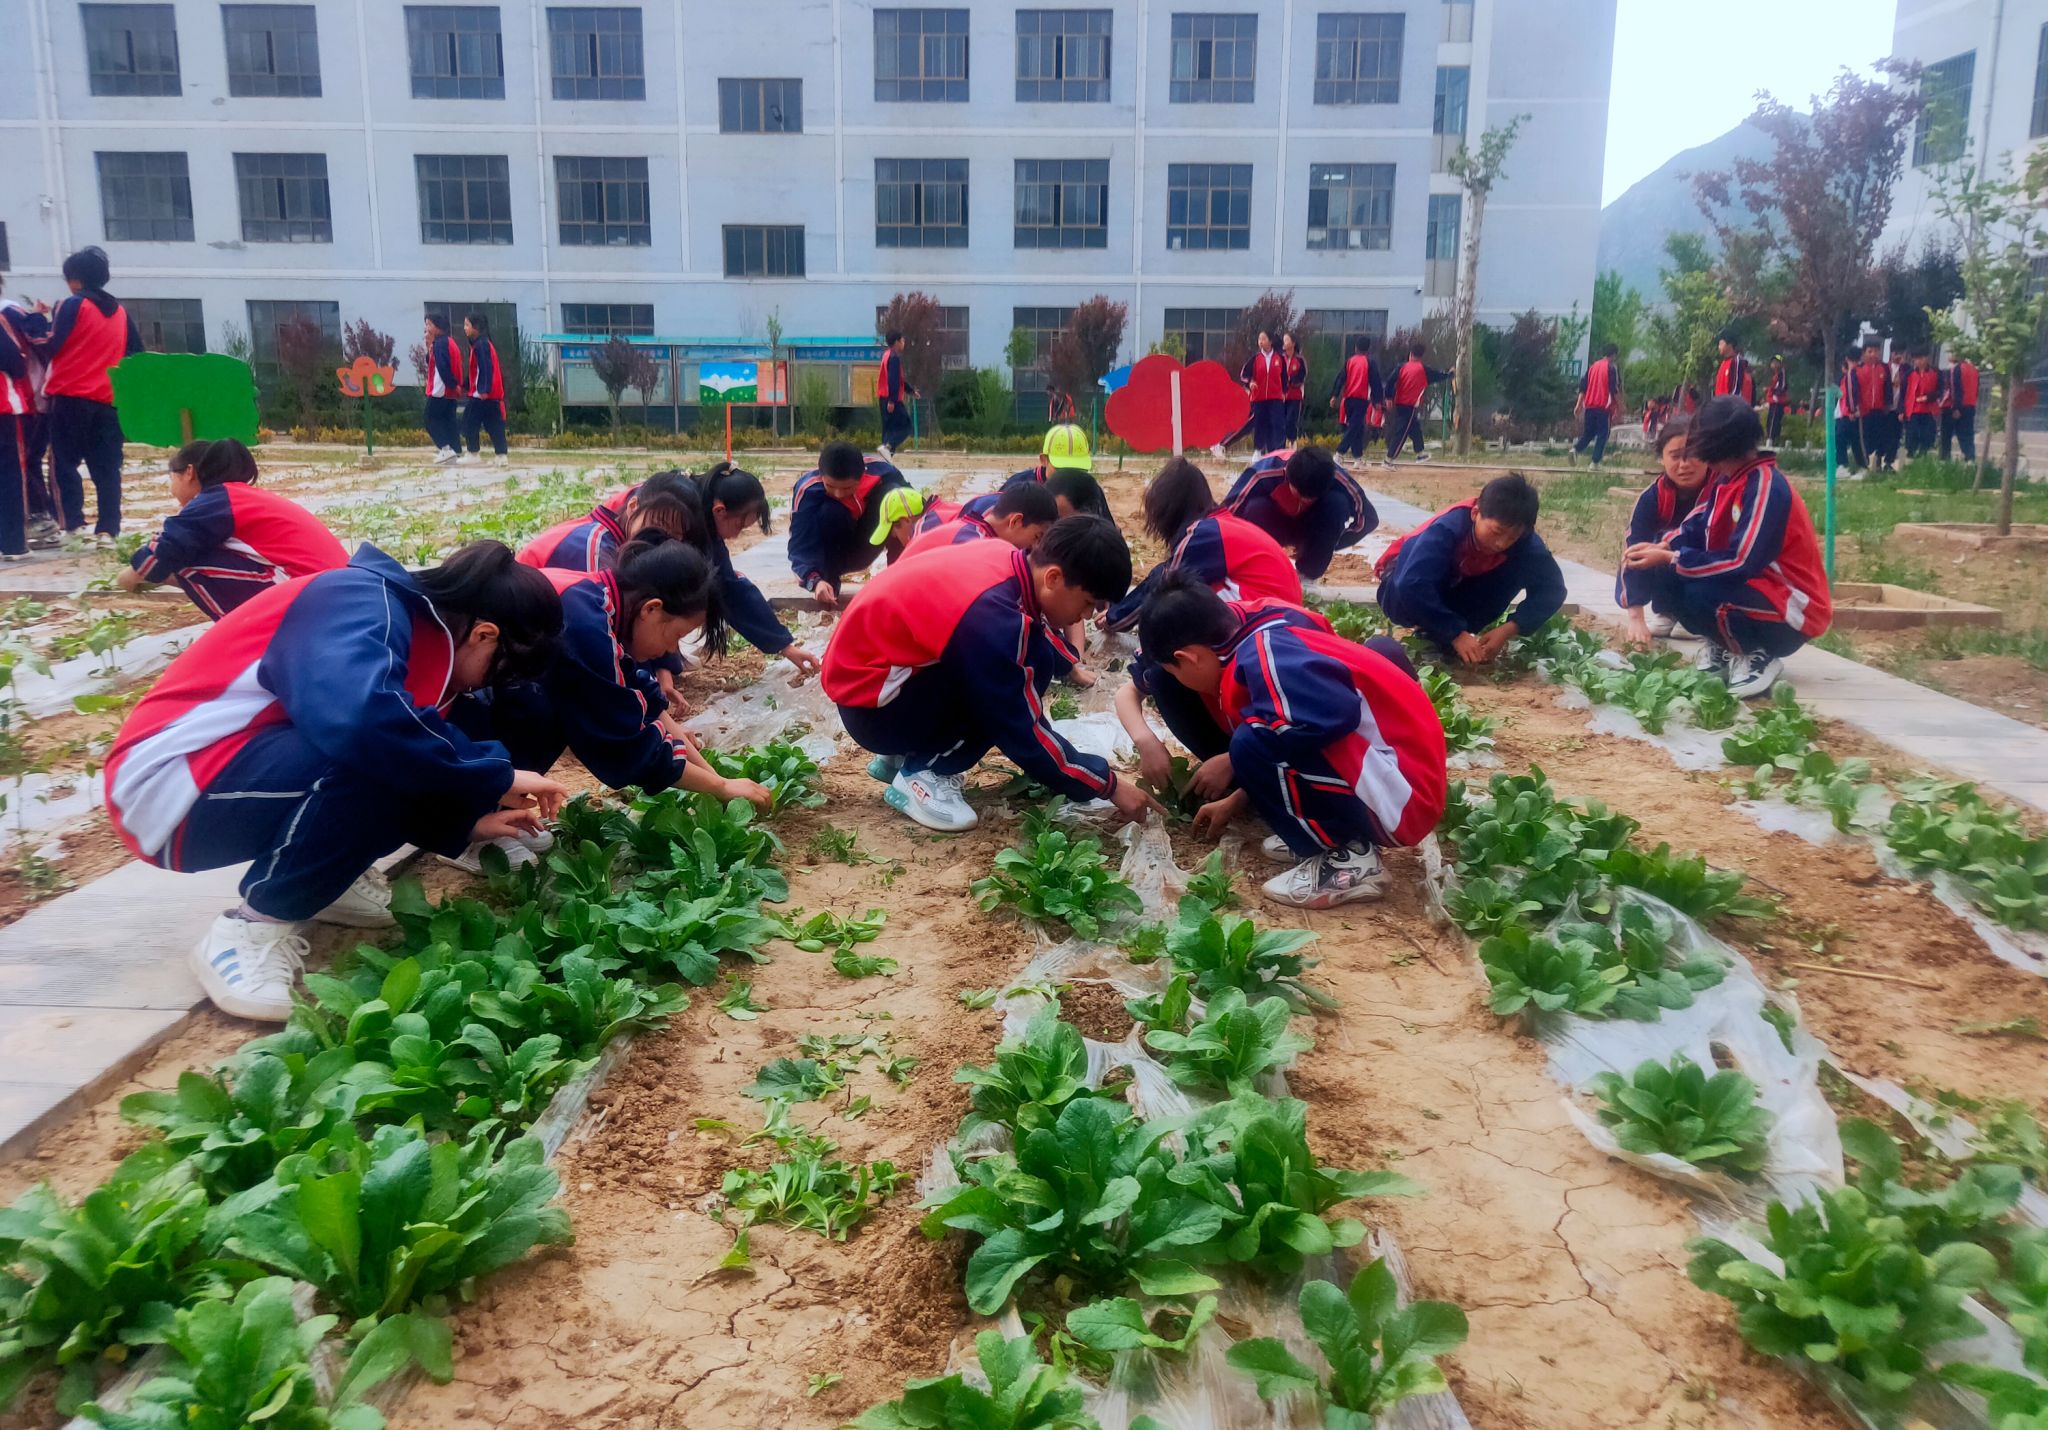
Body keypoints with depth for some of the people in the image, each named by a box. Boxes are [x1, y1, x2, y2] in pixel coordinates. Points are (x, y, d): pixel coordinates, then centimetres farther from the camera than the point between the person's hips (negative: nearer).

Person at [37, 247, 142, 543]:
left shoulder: (73, 305, -4)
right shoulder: (120, 310, 11)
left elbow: (51, 347, -8)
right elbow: (137, 353, 14)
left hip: (71, 396, -4)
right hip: (108, 398, 5)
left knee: (65, 463, 2)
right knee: (106, 467, 3)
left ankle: (74, 525, -6)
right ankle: (107, 529, -3)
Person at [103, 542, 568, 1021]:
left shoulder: (413, 622, 8)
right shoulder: (364, 606, -20)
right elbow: (357, 718, -41)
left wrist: (464, 821, 8)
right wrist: (494, 777, -28)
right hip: (170, 787, -9)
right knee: (375, 754, -30)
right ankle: (257, 926, -15)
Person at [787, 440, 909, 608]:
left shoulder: (880, 470, -24)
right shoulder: (808, 489, -29)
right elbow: (800, 546, -31)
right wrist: (814, 581, -49)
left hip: (864, 549, 2)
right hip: (831, 554, -2)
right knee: (830, 511, -34)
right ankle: (828, 582, -17)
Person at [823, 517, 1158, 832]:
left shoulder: (1006, 561, -6)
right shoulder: (990, 615, -31)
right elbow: (1022, 733, -22)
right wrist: (1108, 785, -13)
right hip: (870, 702, -9)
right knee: (1032, 662, -18)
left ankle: (904, 755, 11)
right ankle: (922, 775, -8)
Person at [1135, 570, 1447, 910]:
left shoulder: (1260, 655, -18)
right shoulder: (1261, 645, 12)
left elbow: (1334, 712, -33)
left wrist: (1230, 763, -18)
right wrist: (1233, 803, 30)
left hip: (1402, 794, -10)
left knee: (1252, 746, -21)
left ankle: (1349, 860, -6)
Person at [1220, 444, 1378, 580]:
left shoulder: (1335, 477, -29)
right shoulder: (1265, 471, -36)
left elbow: (1368, 519, -15)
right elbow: (1226, 513, -29)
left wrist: (1326, 543, -18)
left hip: (1309, 526, 2)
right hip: (1275, 525, -2)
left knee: (1337, 503, -30)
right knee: (1256, 508, -35)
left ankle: (1307, 574, -14)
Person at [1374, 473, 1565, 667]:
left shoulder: (1523, 539, -22)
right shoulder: (1447, 529, -36)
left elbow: (1552, 588, -20)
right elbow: (1412, 586, -46)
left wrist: (1508, 629, -33)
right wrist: (1456, 634, -43)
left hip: (1455, 588, 5)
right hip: (1404, 594, -4)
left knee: (1520, 569, -19)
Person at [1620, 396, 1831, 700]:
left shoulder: (1767, 488, -24)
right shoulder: (1725, 475, 1)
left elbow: (1741, 563, -28)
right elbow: (1698, 527, 10)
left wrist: (1668, 558, -21)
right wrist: (1660, 547, -10)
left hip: (1790, 612, -9)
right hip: (1745, 586, 9)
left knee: (1701, 594, -37)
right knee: (1650, 571, -4)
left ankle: (1758, 656, -8)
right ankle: (1722, 647, 8)